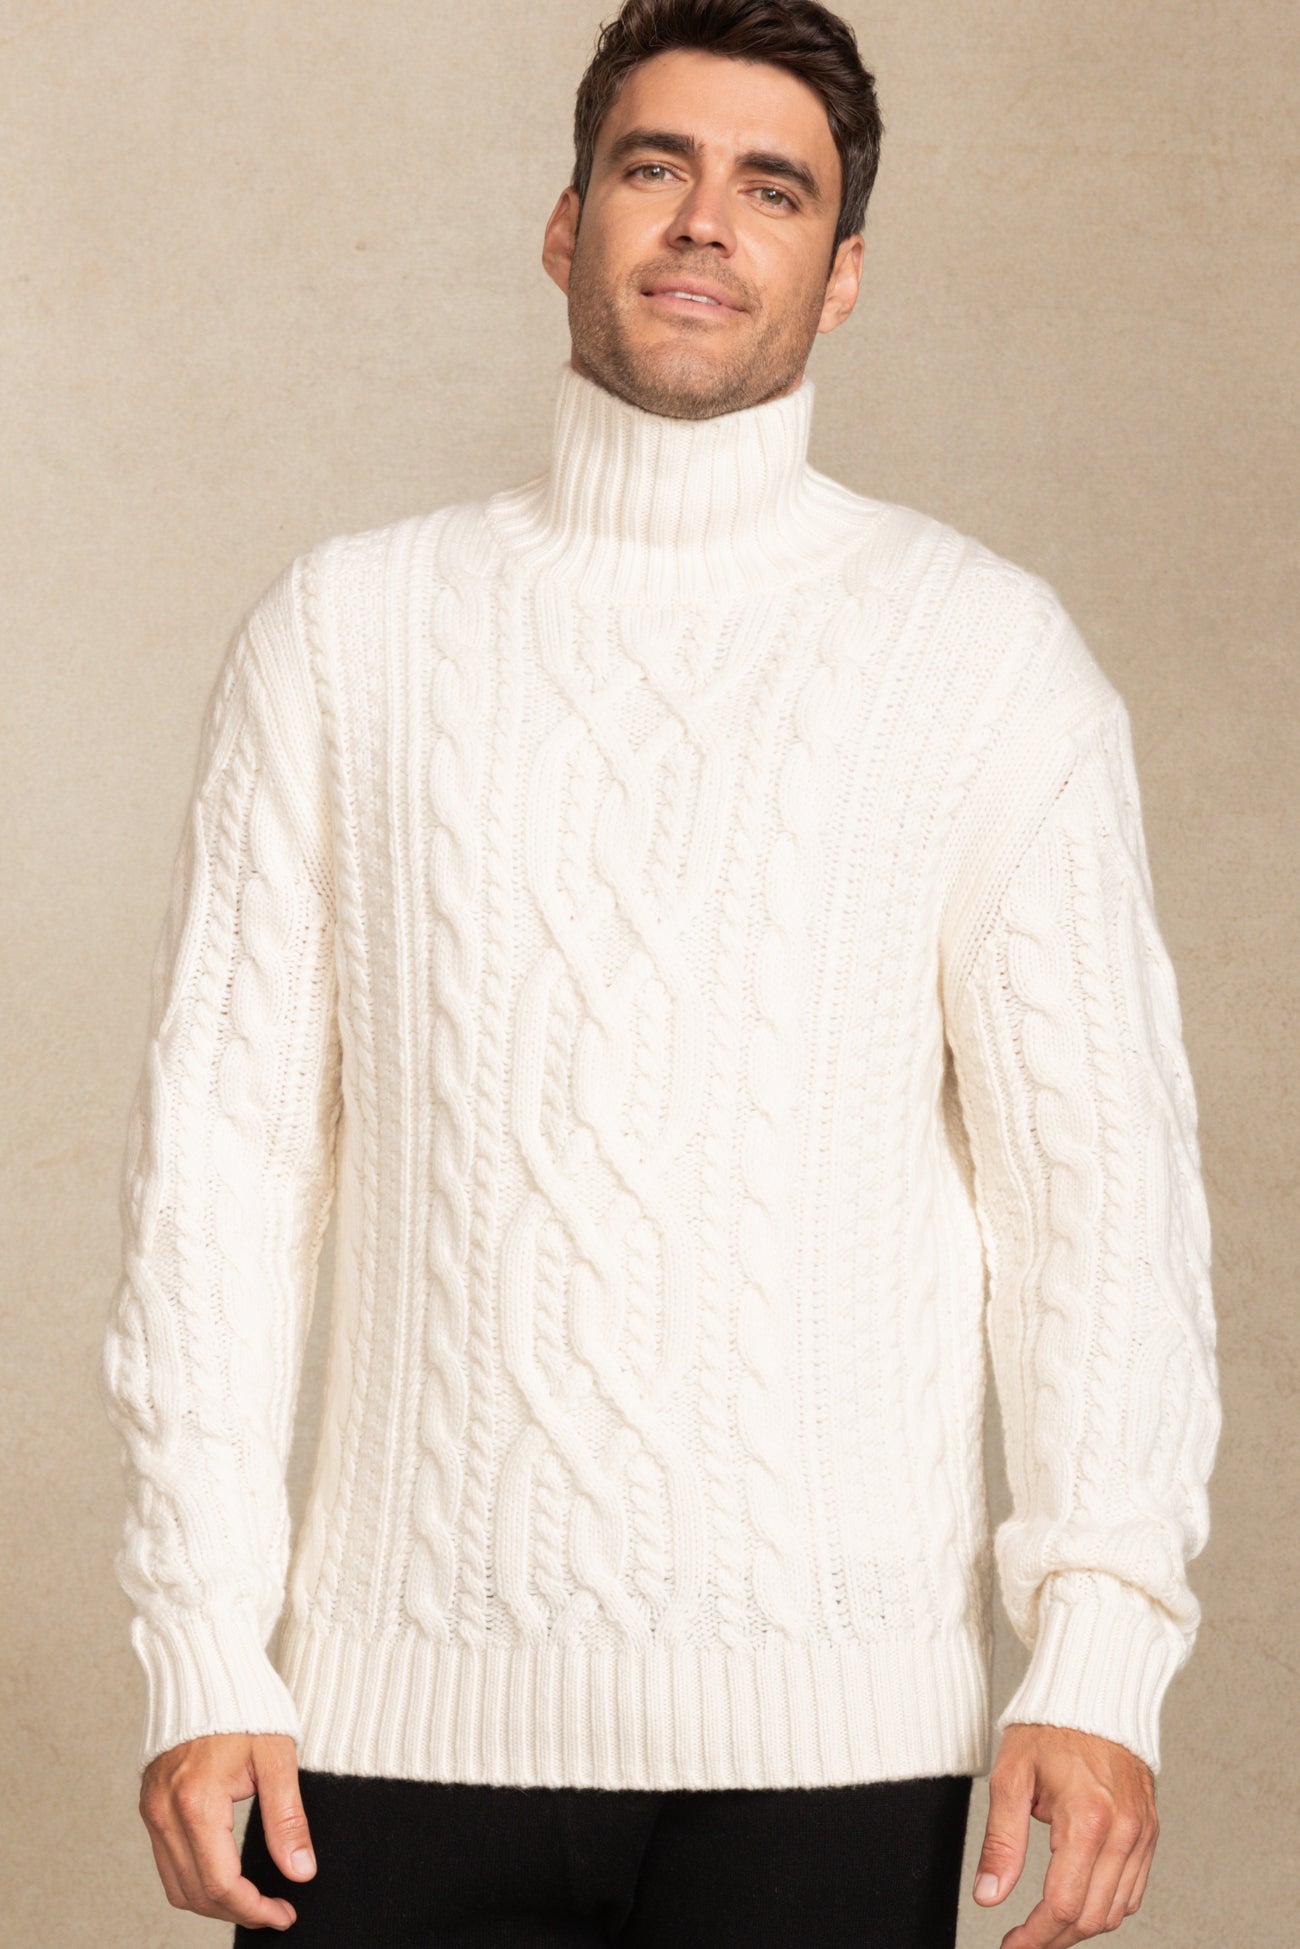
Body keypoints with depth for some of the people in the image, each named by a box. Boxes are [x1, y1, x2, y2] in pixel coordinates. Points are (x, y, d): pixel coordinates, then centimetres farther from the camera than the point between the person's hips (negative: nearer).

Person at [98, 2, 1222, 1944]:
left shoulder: (984, 650, 3)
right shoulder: (345, 630, 7)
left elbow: (1101, 1157, -1)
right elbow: (220, 1142, 5)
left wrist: (1102, 1656, -11)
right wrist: (202, 1652, -1)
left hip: (829, 1717, -1)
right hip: (404, 1700, 1)